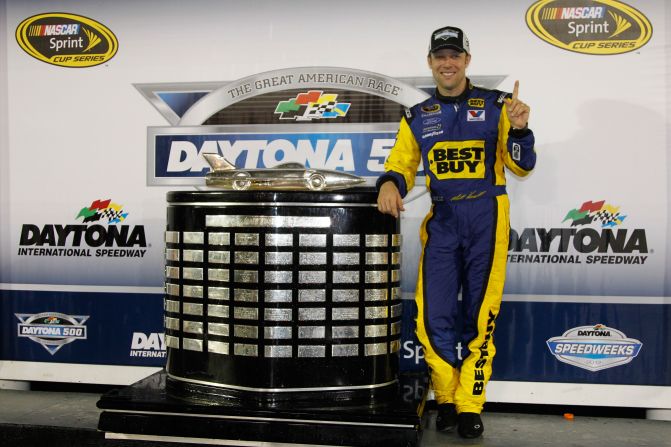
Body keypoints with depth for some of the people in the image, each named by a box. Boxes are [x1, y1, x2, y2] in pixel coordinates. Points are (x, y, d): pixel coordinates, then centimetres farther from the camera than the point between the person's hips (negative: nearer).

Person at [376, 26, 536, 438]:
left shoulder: (496, 105, 4)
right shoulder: (417, 118, 11)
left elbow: (522, 167, 3)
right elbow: (401, 165, 7)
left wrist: (519, 129, -16)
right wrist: (390, 183, -15)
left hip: (487, 219, -2)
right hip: (441, 222, 2)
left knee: (479, 317, 2)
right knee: (435, 317, -2)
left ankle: (470, 406, 15)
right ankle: (447, 400, 19)